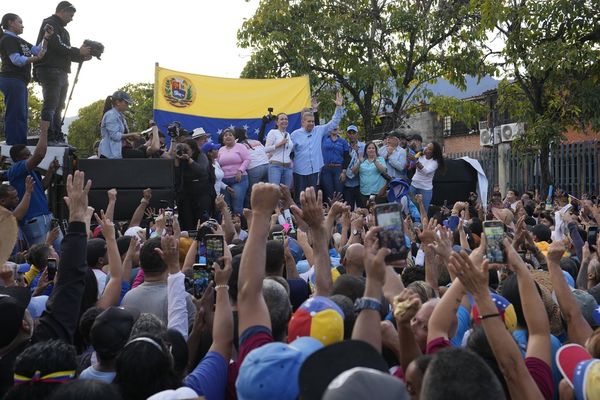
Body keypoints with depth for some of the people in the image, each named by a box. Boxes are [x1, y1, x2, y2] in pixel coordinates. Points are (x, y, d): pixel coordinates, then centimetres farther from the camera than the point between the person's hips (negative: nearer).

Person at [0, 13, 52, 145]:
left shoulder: (19, 40, 21)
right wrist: (36, 58, -32)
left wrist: (46, 38, -2)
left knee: (22, 116, 12)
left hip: (20, 82, 10)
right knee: (15, 116, -14)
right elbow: (16, 59, -20)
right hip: (12, 80, -10)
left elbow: (37, 50, 11)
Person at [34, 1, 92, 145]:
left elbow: (65, 53, 22)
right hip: (50, 70, -10)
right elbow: (57, 46, -15)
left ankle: (58, 139, 7)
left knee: (58, 107, 6)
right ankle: (48, 138, -17)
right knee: (50, 105, -14)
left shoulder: (62, 30, 26)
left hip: (62, 73, 10)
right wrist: (79, 51, -7)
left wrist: (83, 57, 7)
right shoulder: (50, 24, -2)